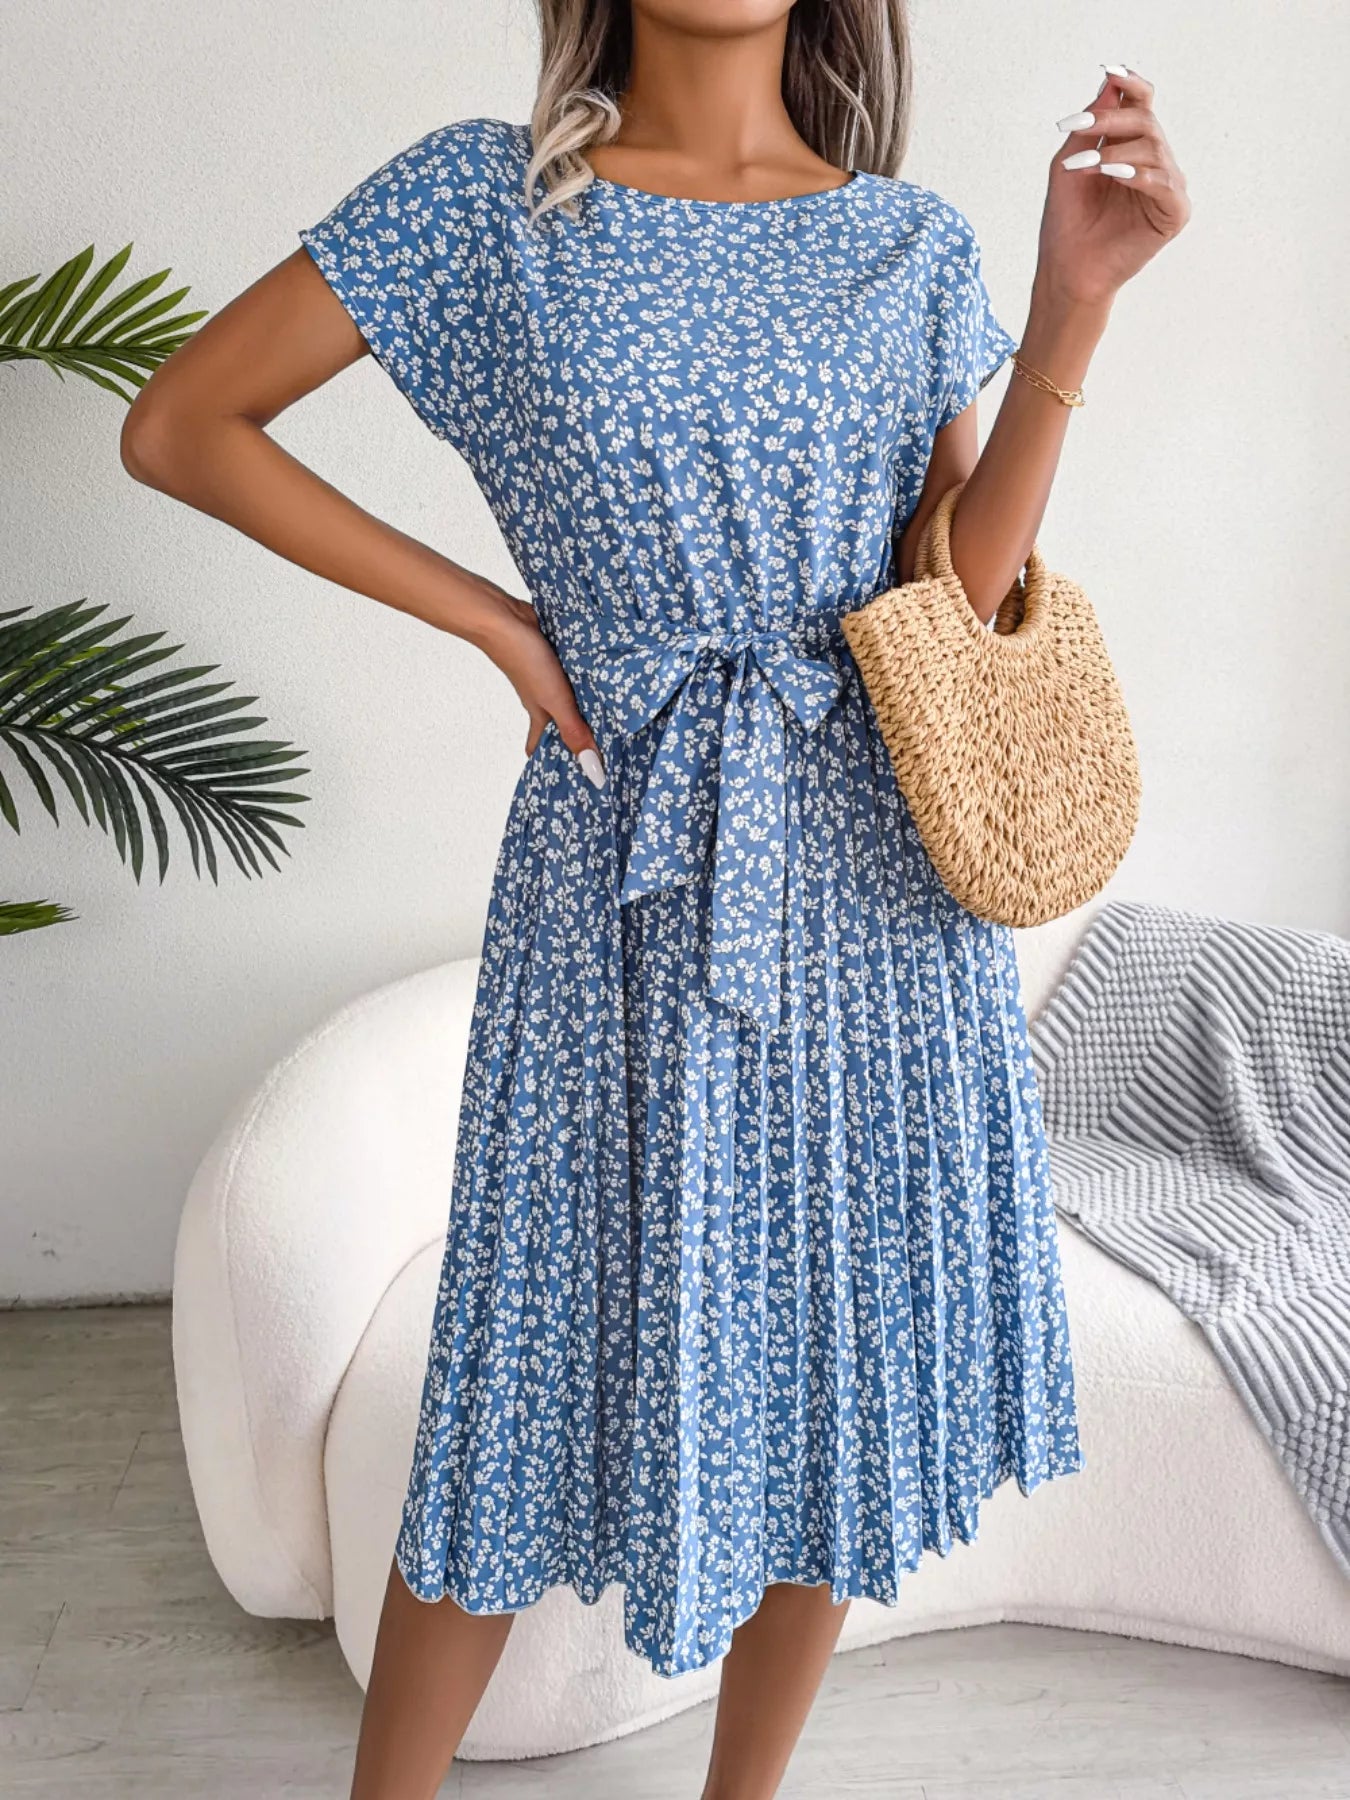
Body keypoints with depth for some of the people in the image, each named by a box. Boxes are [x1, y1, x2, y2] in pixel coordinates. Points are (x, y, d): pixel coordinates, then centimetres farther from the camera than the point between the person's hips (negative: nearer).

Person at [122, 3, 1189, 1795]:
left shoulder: (914, 245, 6)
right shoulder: (489, 198, 0)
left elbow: (959, 602, -2)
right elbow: (178, 426, 0)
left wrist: (1073, 302, -10)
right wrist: (490, 614, -5)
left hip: (880, 883, 3)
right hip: (625, 887, -2)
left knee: (834, 1372, 13)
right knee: (548, 1375, 8)